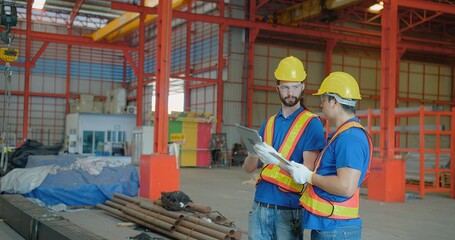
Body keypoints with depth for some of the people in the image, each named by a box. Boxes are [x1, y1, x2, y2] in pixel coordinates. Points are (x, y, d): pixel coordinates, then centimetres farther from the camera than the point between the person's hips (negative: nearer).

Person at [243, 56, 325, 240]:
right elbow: (248, 168, 9)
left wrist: (277, 160, -27)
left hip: (288, 208, -5)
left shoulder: (311, 124, -4)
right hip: (260, 206, 5)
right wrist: (254, 154, -13)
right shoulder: (268, 123, 12)